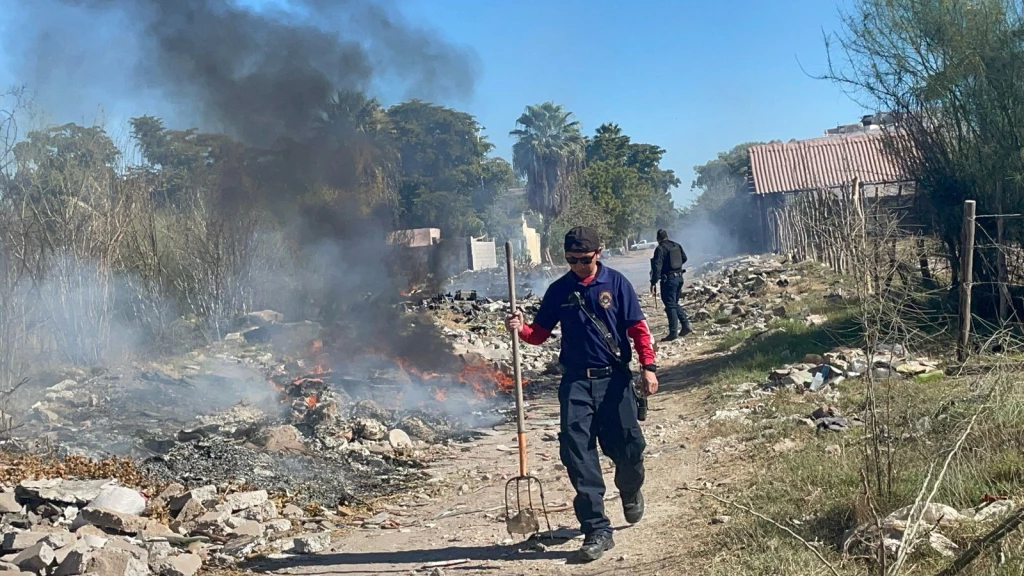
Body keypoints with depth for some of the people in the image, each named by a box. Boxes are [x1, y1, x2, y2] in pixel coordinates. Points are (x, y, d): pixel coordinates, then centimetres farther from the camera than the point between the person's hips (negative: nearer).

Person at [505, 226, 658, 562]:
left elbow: (637, 327, -2)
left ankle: (630, 491, 41)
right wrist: (521, 329, -13)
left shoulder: (616, 283, -1)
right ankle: (597, 530, -2)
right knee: (576, 453, -8)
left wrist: (648, 365, -12)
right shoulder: (558, 290, 6)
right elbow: (540, 333, 8)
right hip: (576, 382, 1)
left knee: (627, 447, 4)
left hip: (615, 379, -1)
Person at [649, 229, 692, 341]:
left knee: (670, 306, -4)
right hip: (679, 277, 7)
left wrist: (653, 282, -17)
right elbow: (684, 258, 21)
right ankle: (686, 325, 15)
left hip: (668, 279, -7)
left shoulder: (660, 249, -13)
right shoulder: (677, 246, 8)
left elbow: (657, 267, -19)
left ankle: (673, 333, -4)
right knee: (675, 303, 21)